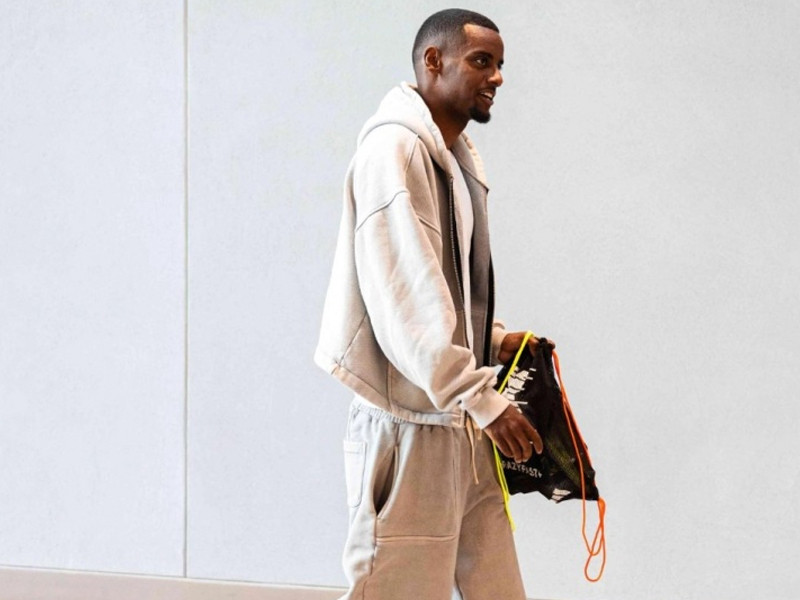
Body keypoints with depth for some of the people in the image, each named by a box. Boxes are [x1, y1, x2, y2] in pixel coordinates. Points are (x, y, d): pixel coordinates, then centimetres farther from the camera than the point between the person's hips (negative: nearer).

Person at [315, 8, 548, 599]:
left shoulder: (459, 157, 16)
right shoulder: (394, 148, -13)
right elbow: (406, 301, -20)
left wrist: (497, 339, 9)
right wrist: (483, 400, -22)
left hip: (463, 421, 9)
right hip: (411, 422, -9)